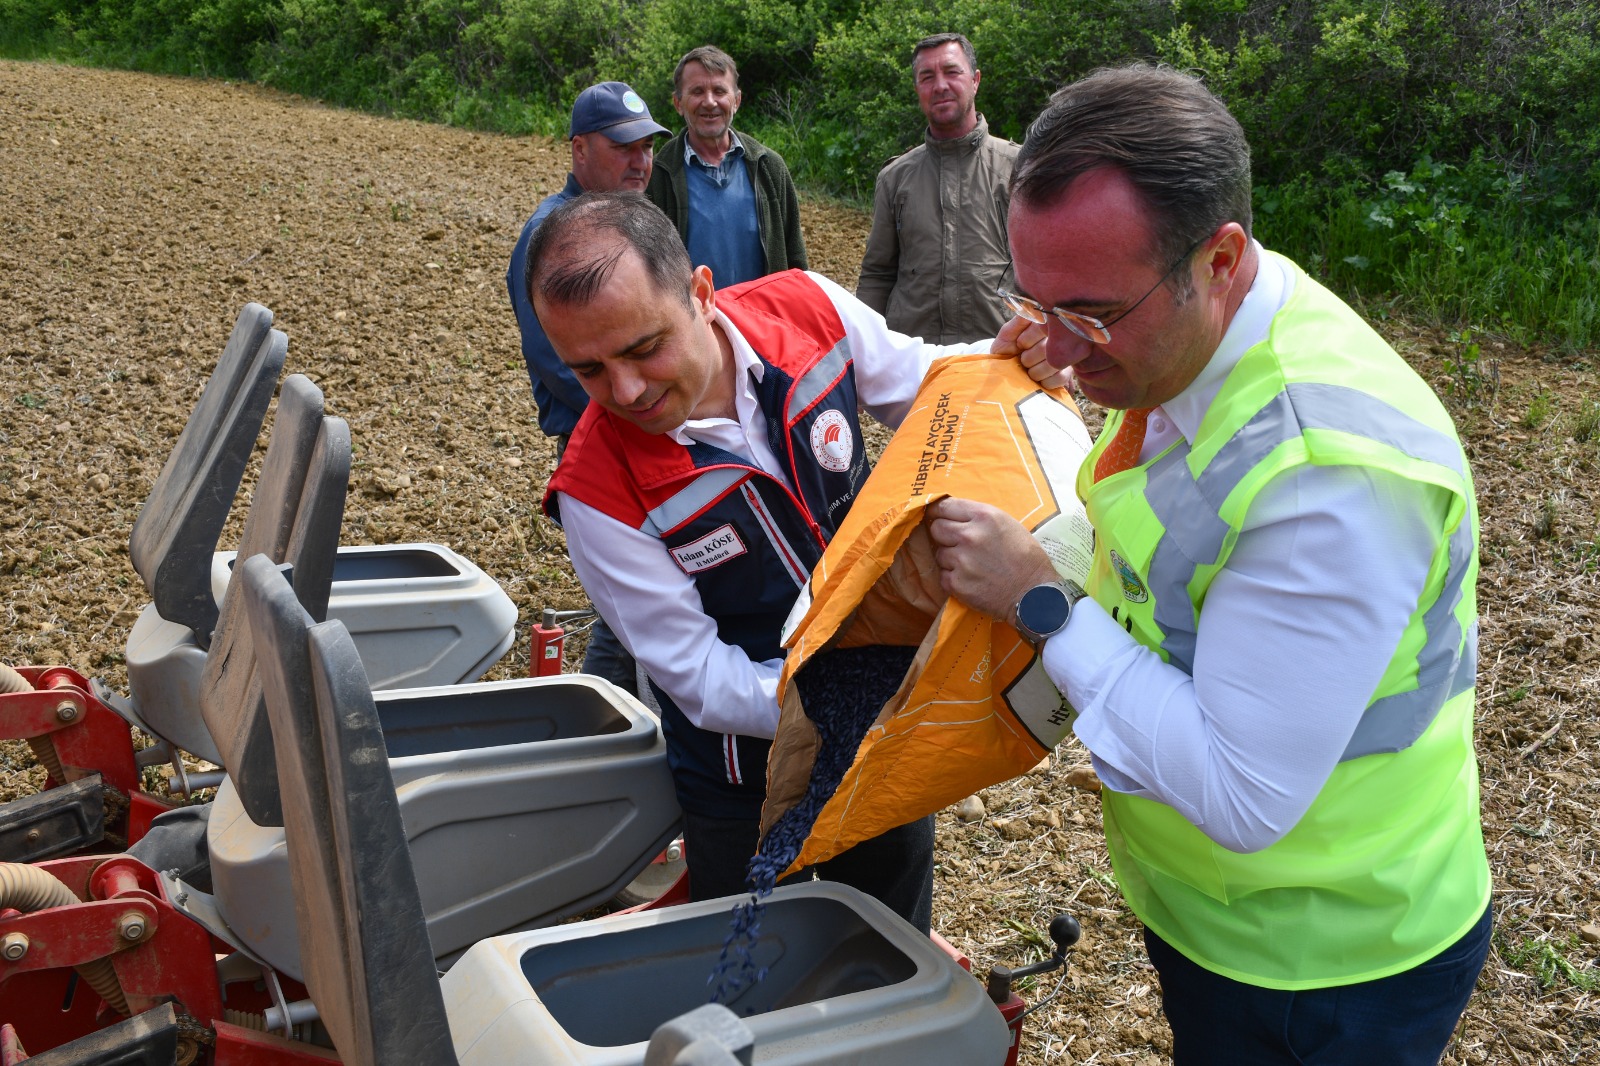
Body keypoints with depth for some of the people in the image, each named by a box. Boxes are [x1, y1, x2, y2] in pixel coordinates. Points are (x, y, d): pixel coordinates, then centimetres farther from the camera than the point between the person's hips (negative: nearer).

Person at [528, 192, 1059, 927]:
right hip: (748, 774, -3)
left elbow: (921, 383, 1)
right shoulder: (600, 491, -27)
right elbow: (699, 677, -21)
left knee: (898, 944, 26)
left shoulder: (810, 310, -19)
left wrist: (999, 358, -19)